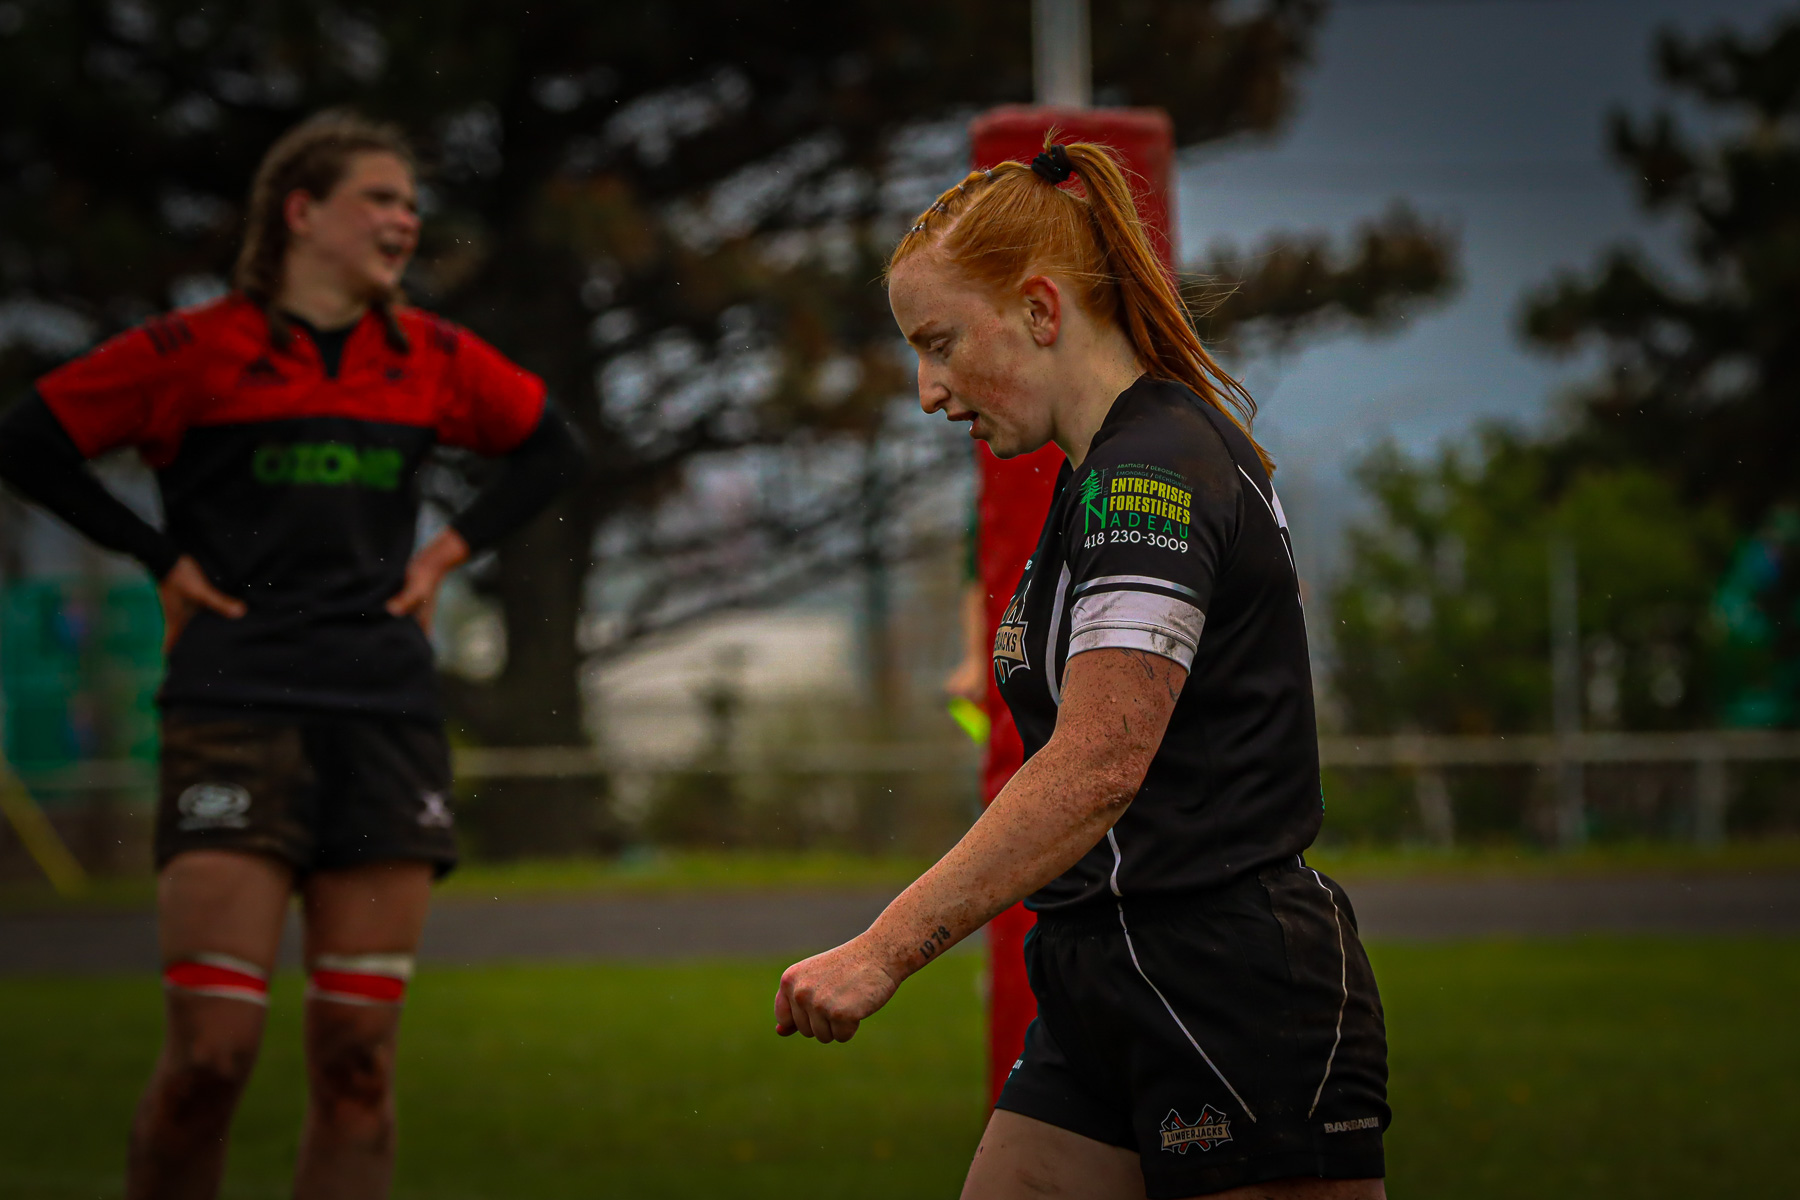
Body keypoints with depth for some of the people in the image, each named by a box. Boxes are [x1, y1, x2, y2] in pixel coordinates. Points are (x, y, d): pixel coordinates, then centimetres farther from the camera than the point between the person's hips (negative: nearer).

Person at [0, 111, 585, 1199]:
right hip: (237, 711, -4)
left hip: (387, 713, 4)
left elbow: (553, 450, 27)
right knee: (212, 1052, -13)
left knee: (359, 1057, 0)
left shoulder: (430, 358, 12)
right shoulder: (200, 351, 0)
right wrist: (161, 557, 1)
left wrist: (451, 550, 14)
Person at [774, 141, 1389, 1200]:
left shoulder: (1151, 470, -16)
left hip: (1234, 999, -10)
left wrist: (884, 951, -28)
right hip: (1107, 996, 10)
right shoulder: (1121, 467, 16)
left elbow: (1095, 767, -26)